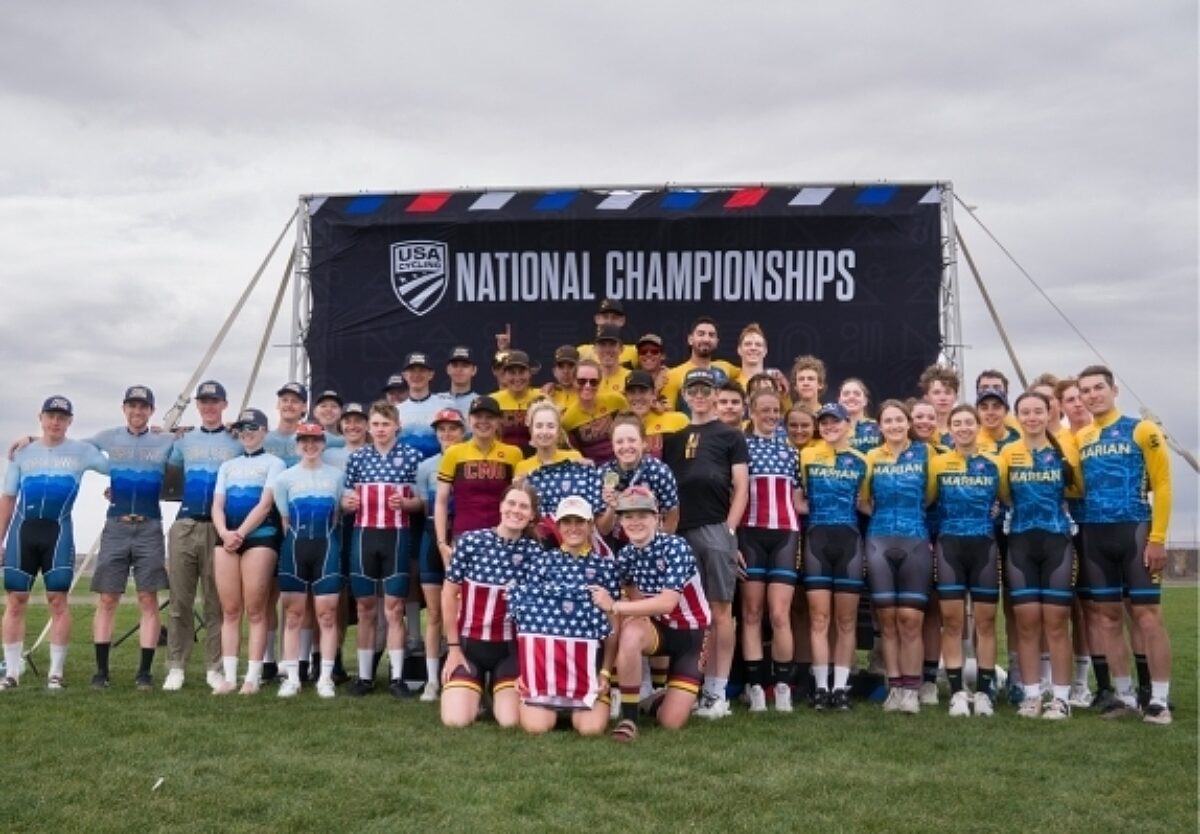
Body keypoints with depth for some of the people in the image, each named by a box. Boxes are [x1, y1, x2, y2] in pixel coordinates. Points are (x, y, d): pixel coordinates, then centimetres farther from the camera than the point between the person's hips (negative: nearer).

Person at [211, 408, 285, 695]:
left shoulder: (273, 463, 7)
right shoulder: (227, 466, 21)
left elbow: (265, 504, -4)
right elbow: (217, 505, 11)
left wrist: (240, 534, -12)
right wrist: (224, 533, -8)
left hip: (260, 538, -4)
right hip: (227, 539, 4)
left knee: (255, 611, -5)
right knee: (230, 611, 2)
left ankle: (253, 677, -4)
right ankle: (229, 676, 5)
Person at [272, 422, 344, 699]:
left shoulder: (336, 475, 7)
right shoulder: (285, 477, 6)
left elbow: (337, 515, 10)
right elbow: (285, 519, 8)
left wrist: (324, 540, 4)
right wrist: (297, 543, 4)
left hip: (326, 547, 0)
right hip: (295, 547, 0)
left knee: (327, 613, -2)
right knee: (293, 613, 2)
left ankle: (325, 678, 3)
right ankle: (292, 677, 8)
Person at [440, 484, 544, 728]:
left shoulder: (534, 551, -6)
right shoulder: (470, 541, -10)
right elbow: (449, 595, -3)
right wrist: (453, 647, -3)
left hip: (510, 648, 1)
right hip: (468, 643, -1)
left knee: (510, 721, -12)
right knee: (456, 720, -14)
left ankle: (498, 689, 23)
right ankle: (474, 690, 21)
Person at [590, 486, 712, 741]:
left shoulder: (676, 547, -24)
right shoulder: (625, 555, -7)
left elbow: (667, 603, -32)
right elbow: (635, 603, -5)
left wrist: (613, 606, -32)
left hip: (692, 633, -3)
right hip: (658, 627, 3)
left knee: (672, 722, -9)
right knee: (630, 633, -35)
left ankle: (661, 699, 29)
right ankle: (628, 718, -20)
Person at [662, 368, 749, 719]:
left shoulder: (730, 436, 9)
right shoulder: (674, 437, 18)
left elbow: (740, 488, 3)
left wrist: (729, 530, -6)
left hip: (715, 530, -3)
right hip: (680, 532, 4)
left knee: (719, 609, -3)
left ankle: (717, 692, 0)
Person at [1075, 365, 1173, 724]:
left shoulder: (1141, 430, -2)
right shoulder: (1079, 439, 11)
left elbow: (1161, 484, -5)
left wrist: (1157, 538, -11)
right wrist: (1080, 524, 1)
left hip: (1135, 532, -5)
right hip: (1094, 536, 5)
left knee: (1147, 614, -4)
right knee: (1107, 615, 7)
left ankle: (1159, 699, 2)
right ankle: (1124, 695, 16)